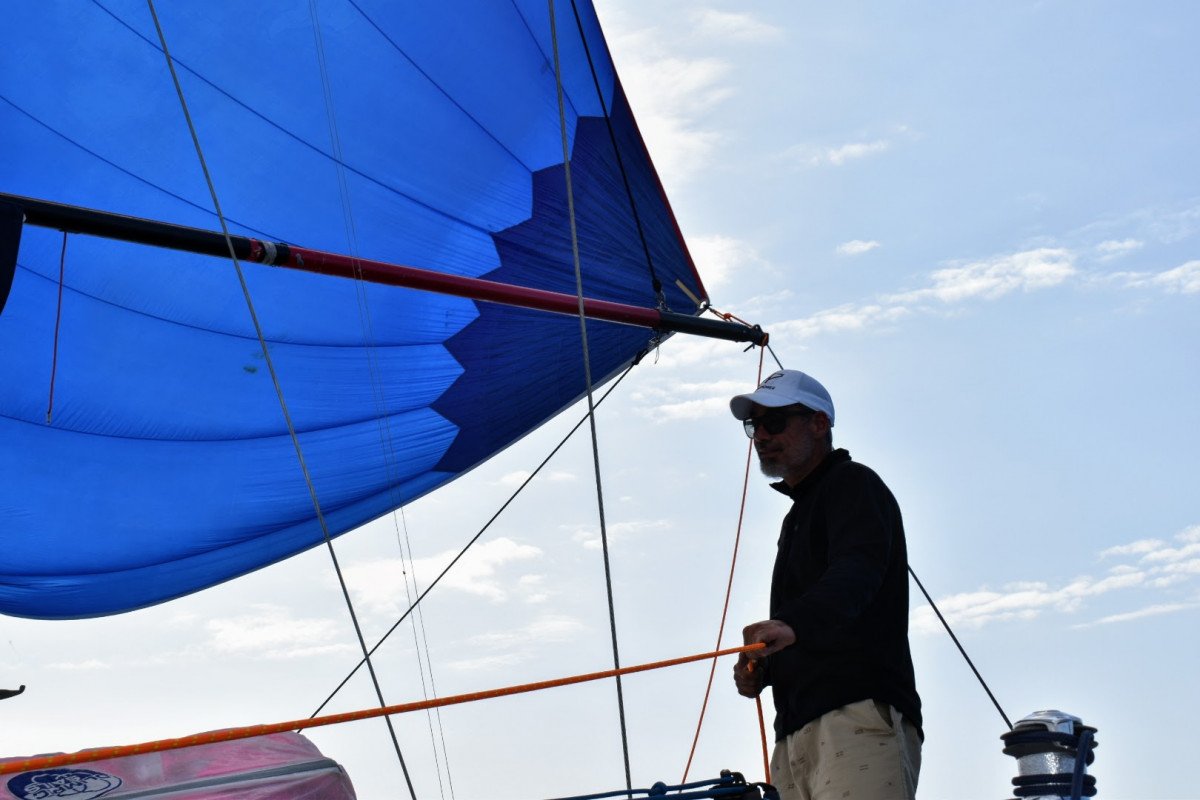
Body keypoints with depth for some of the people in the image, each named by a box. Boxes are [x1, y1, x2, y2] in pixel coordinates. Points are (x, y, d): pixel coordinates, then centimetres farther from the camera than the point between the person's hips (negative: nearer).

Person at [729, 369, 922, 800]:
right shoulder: (799, 513, 31)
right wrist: (761, 667, 14)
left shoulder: (853, 483, 2)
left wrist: (793, 623, -38)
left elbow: (858, 571, -20)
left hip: (859, 715, -9)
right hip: (797, 734, 9)